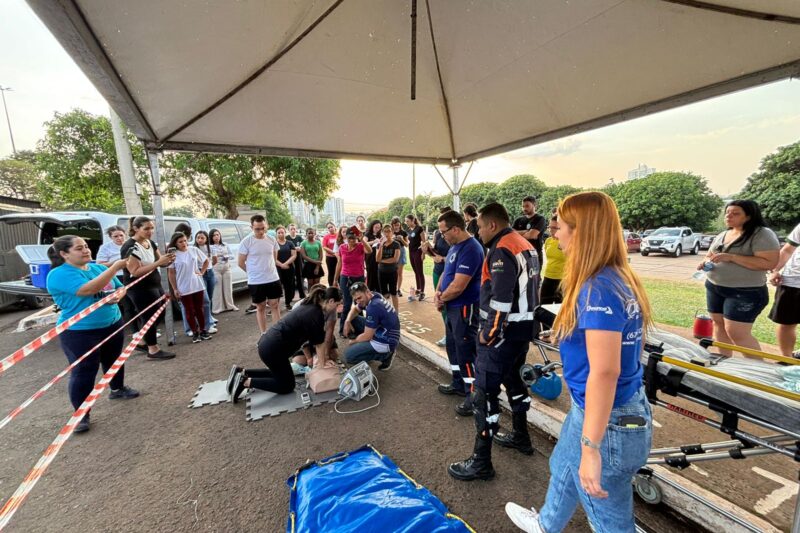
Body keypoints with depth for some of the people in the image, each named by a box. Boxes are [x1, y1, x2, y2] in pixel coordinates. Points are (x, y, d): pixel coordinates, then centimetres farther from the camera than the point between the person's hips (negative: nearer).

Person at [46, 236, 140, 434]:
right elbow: (89, 289, -32)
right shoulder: (59, 274, -16)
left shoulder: (98, 267, 4)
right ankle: (81, 414, 16)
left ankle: (118, 389, 43)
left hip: (113, 324, 6)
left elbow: (120, 287, 11)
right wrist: (115, 266, -35)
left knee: (114, 360, 22)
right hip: (79, 332, -6)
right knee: (83, 372, 2)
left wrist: (118, 295, -13)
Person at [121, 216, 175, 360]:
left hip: (155, 286, 8)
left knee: (158, 315, 15)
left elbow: (159, 262, 11)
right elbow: (135, 272, -24)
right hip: (139, 289, -8)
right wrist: (158, 262, -30)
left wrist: (168, 260, -12)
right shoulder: (130, 247, -18)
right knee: (149, 317, -1)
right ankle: (153, 350, 10)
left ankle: (143, 341, 32)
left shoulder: (151, 243, 6)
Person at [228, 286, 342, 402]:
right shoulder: (316, 315, -19)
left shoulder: (310, 305, 9)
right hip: (272, 349, -9)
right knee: (287, 386, 8)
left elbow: (317, 340, 17)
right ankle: (246, 382, 1)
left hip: (268, 342, 9)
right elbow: (319, 343, -8)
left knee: (279, 374, 28)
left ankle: (242, 372, 23)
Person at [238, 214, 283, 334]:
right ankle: (264, 334, 21)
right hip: (256, 282, -3)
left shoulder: (271, 240, 0)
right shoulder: (246, 242, -11)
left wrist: (266, 269, 12)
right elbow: (241, 263, -4)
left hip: (273, 279, 3)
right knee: (260, 307, 10)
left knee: (275, 306, 9)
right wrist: (254, 272, 6)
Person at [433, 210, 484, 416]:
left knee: (466, 351, -1)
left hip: (465, 308, -10)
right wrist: (438, 292, -1)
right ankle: (458, 383, 37)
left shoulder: (470, 249, -23)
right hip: (452, 306, 10)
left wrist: (441, 298, -10)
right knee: (453, 346, 20)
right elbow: (445, 271, 16)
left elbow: (458, 287, -27)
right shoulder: (455, 246, 9)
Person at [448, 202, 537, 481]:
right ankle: (521, 437, 43)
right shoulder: (525, 245, 12)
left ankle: (481, 461, 9)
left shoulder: (502, 250, -19)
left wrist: (487, 333, -16)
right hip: (525, 327, 11)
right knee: (513, 378, 25)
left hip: (503, 332, -10)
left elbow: (500, 299, -25)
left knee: (484, 393, -3)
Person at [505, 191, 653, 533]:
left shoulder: (598, 290, -28)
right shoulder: (618, 278, 1)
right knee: (563, 468, 32)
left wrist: (591, 447, -27)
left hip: (608, 421, -10)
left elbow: (604, 372, -31)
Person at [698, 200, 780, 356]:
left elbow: (769, 263, -19)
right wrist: (706, 262, -2)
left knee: (737, 333, -8)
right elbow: (709, 255, 21)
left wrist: (731, 257, -24)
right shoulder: (721, 235, 12)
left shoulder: (762, 234, -10)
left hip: (745, 292, -7)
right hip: (714, 288, 7)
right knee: (719, 324, 12)